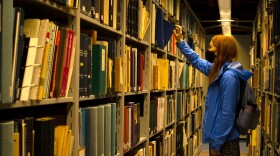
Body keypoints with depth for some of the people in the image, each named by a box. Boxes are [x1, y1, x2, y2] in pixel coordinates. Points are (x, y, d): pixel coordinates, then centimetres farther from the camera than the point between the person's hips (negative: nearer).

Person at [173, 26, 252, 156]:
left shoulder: (229, 76, -22)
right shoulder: (219, 70, 7)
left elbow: (228, 113, -24)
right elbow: (197, 61, 24)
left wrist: (217, 143, -21)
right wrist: (180, 42, 23)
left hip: (225, 141, -9)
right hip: (219, 136, 9)